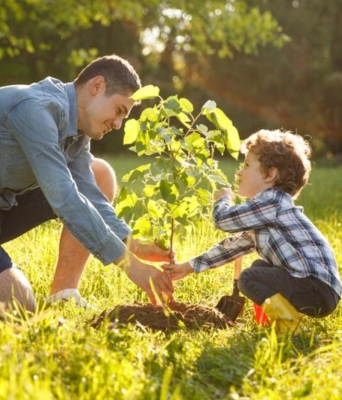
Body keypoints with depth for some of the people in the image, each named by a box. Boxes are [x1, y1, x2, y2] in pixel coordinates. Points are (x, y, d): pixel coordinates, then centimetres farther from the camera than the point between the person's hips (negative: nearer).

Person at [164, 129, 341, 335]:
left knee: (249, 278, -13)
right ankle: (284, 308, 8)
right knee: (260, 267, 26)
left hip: (319, 289, -11)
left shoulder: (272, 202, -12)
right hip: (313, 286, 11)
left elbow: (223, 219, -14)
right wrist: (188, 267, 28)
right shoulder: (262, 215, 20)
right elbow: (234, 245, 27)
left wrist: (223, 198, 10)